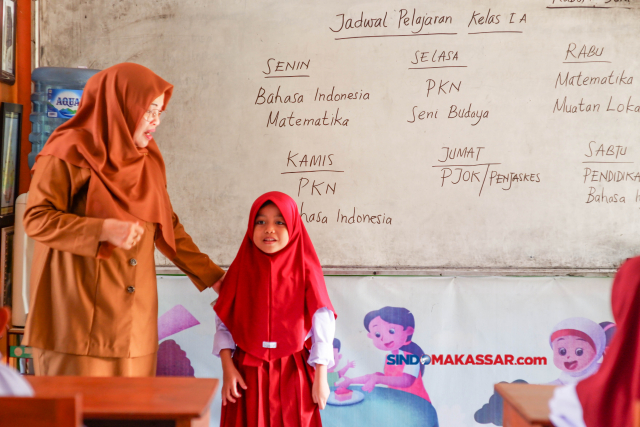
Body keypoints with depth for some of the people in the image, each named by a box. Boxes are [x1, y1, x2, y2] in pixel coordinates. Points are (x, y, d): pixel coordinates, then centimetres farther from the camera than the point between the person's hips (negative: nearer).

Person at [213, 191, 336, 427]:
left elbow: (321, 326, -5)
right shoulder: (241, 269, -1)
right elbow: (223, 323, 1)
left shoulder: (305, 270, -5)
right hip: (248, 372, 1)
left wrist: (320, 378, -6)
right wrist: (227, 368, -7)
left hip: (292, 372, -1)